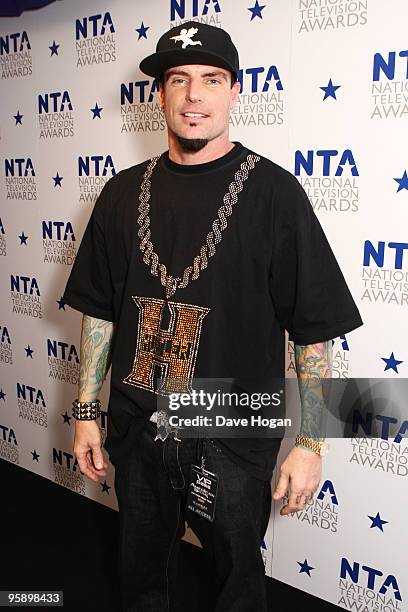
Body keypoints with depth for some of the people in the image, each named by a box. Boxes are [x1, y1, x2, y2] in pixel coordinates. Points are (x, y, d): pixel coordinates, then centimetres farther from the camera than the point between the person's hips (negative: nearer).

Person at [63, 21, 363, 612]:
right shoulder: (125, 192, 1)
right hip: (137, 428, 4)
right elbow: (99, 311, 7)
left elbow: (314, 332, -9)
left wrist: (311, 444, -10)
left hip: (234, 436, -3)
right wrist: (86, 412, 6)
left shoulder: (274, 192, -10)